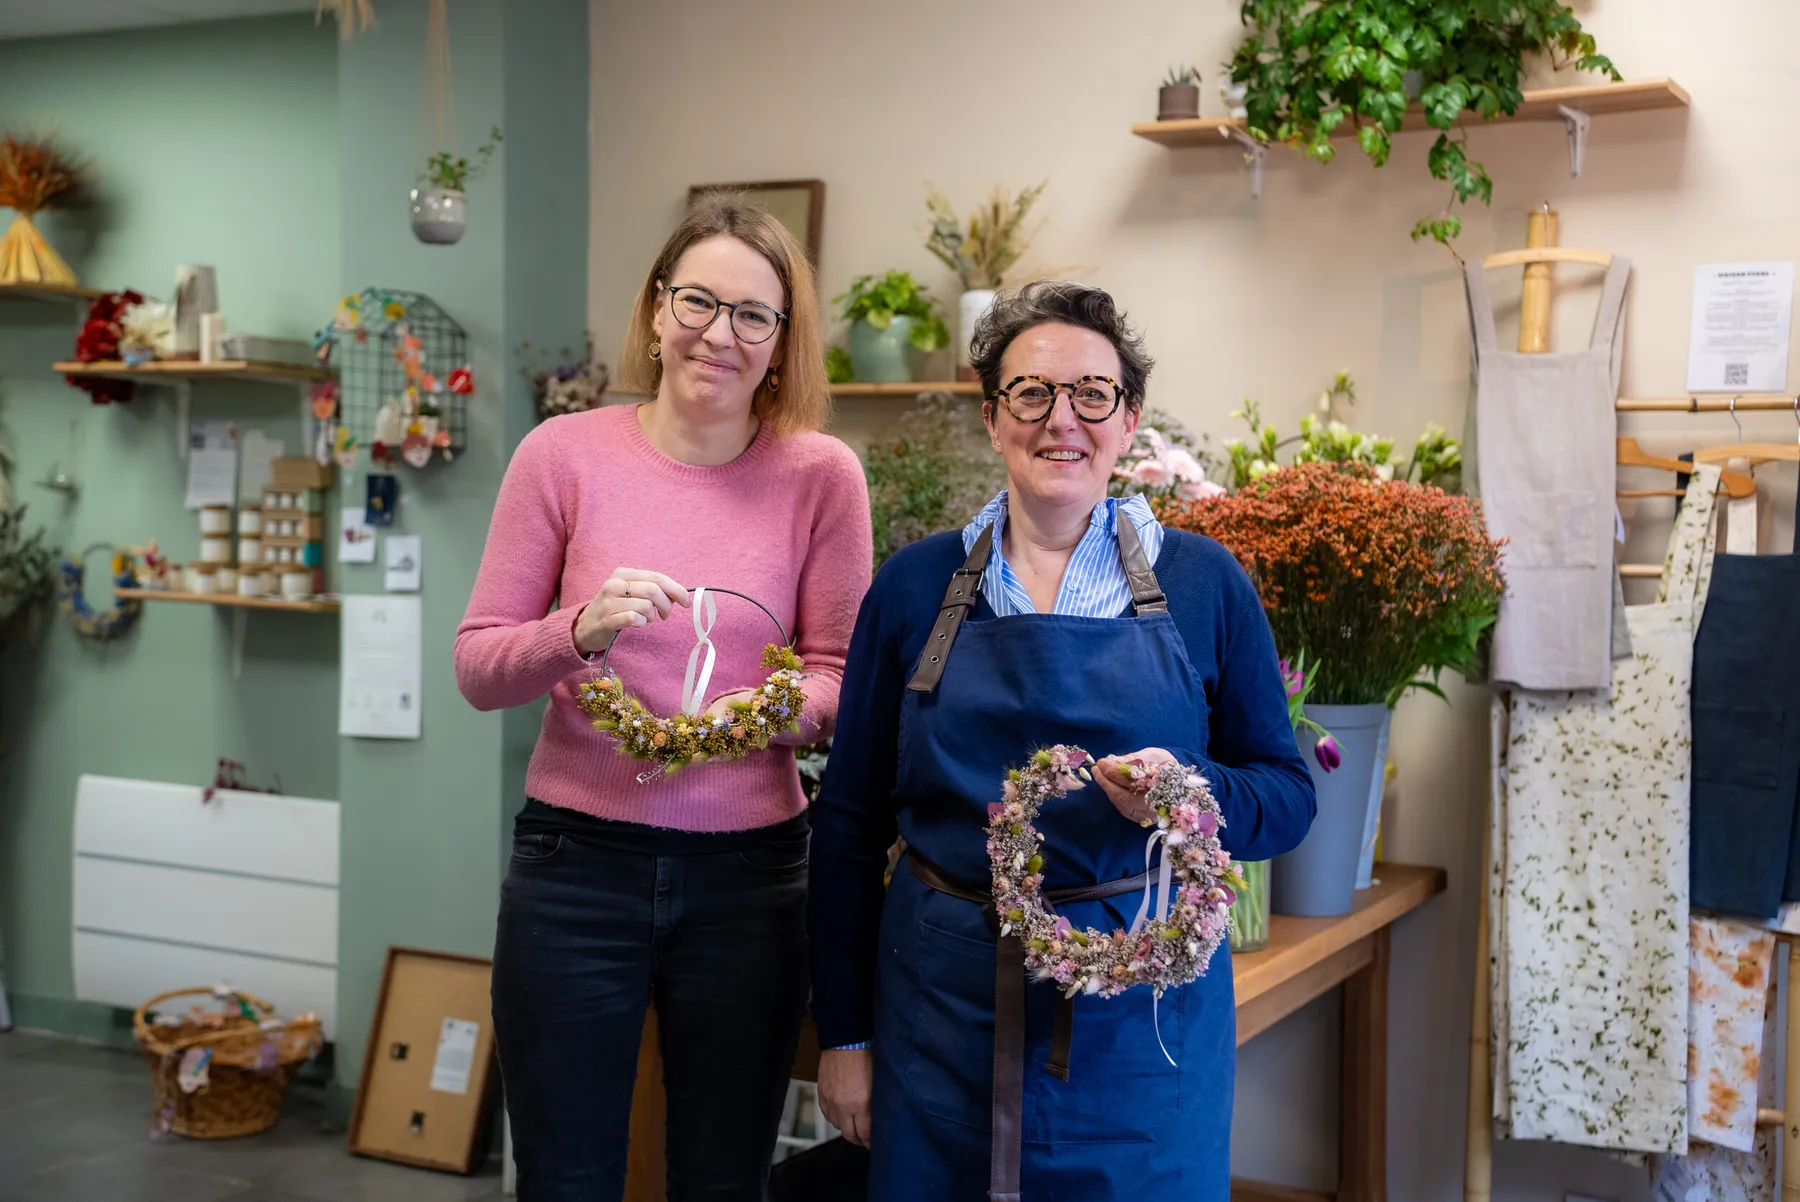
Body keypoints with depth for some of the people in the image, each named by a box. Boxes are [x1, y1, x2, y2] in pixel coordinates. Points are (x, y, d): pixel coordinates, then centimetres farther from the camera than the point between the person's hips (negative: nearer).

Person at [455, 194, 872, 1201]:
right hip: (578, 861, 0)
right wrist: (583, 631, -20)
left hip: (752, 866, 1)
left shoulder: (821, 474, -2)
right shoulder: (565, 454, -3)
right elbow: (478, 666, -1)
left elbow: (841, 677, 1)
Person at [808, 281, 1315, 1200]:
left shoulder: (1202, 582, 0)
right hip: (945, 1005, 1)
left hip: (1143, 1014, 0)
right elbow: (850, 821, 5)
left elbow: (1286, 797, 3)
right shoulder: (916, 587, 2)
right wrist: (843, 1032, 4)